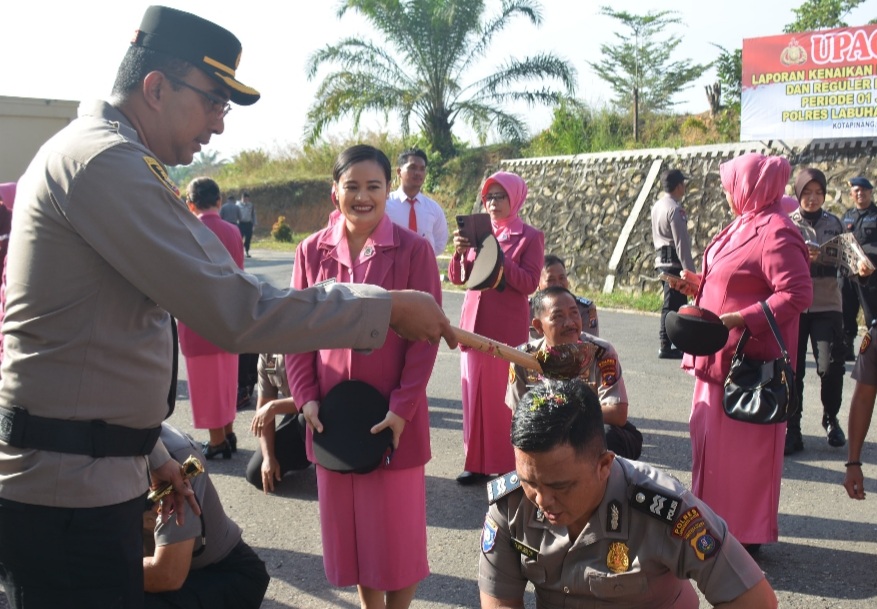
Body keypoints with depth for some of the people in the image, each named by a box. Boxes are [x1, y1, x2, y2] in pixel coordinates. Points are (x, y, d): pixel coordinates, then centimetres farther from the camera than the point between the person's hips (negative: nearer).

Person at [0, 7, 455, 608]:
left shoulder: (85, 150, 17)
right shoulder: (109, 161, -18)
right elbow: (236, 313, -25)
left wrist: (148, 451, 23)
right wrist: (389, 307, -17)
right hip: (70, 493, -10)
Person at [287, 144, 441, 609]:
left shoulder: (413, 250, -6)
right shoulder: (312, 251, 2)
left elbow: (425, 336, -7)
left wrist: (403, 407, -13)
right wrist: (306, 396, -4)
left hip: (393, 413, -3)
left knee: (396, 526, 8)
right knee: (347, 523, 14)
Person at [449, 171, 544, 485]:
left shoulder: (529, 237, -1)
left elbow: (529, 283, -12)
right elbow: (457, 278, 6)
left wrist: (497, 255, -19)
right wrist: (459, 252, -13)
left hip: (507, 327, -4)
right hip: (474, 321, 5)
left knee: (505, 393, -2)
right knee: (475, 391, 6)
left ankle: (509, 463, 9)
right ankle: (478, 461, 15)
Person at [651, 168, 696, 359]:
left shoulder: (657, 206, 13)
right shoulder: (675, 210, -16)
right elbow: (681, 243, -19)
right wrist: (689, 270, -18)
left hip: (662, 259, 10)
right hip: (674, 262, -10)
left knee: (673, 303, 16)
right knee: (672, 305, -5)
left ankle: (670, 343, 22)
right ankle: (666, 347, -3)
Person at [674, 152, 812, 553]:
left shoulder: (775, 232, -17)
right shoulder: (742, 226, 12)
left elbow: (797, 294, -24)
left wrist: (739, 319, -29)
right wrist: (700, 286, 11)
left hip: (749, 361, -10)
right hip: (723, 357, 10)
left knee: (743, 447, 0)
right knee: (712, 439, 17)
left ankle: (745, 535, 14)